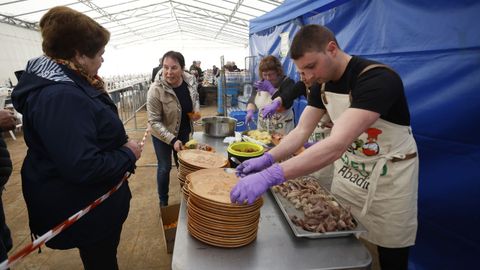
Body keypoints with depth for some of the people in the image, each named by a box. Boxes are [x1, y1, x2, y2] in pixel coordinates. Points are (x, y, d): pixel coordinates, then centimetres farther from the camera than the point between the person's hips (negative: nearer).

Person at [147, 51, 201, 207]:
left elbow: (195, 97, 8)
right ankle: (163, 202, 31)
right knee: (165, 167, 8)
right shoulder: (156, 90, -29)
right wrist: (172, 140, -31)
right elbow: (154, 122, -24)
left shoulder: (190, 80, -15)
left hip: (184, 131, 4)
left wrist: (197, 110, -12)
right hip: (162, 135, -4)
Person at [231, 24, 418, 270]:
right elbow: (301, 131, -6)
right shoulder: (323, 83, -4)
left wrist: (271, 176, -48)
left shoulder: (377, 79, -29)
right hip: (348, 172, 6)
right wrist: (267, 159, -22)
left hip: (388, 178, -6)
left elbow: (337, 144, -42)